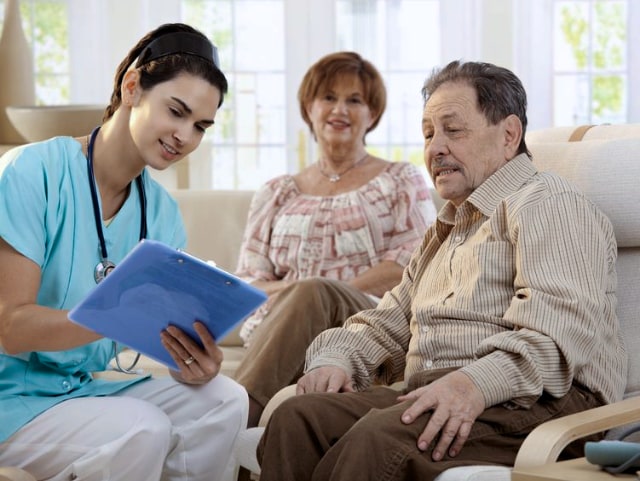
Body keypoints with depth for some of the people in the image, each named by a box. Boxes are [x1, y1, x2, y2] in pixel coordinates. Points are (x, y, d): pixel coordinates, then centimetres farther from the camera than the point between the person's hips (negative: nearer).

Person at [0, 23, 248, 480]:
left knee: (224, 399, -13)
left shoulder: (161, 211, 4)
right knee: (143, 429, -29)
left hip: (84, 390, 7)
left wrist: (198, 364, -26)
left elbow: (175, 332, -2)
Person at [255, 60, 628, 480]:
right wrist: (336, 358, 7)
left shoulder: (546, 202, 2)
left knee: (378, 437, -35)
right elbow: (386, 323, 31)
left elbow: (558, 327, -16)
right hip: (429, 400, 8)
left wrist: (475, 384, -31)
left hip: (533, 403, -8)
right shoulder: (445, 232, 33)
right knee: (296, 418, -19)